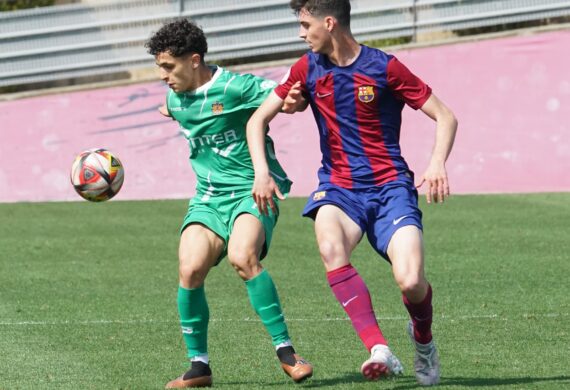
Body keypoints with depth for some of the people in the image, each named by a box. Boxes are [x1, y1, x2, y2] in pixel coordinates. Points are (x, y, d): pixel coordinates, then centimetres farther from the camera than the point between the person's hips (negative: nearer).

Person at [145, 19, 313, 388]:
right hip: (209, 196, 6)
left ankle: (286, 350, -20)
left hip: (252, 190, -6)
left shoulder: (234, 86, -13)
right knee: (190, 269, -18)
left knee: (242, 256, -32)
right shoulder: (175, 100, 8)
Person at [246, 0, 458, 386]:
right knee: (331, 248, -34)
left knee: (411, 281, -21)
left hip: (390, 185, -2)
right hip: (338, 186, 2)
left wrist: (438, 163, -19)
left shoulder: (383, 67, -6)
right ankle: (380, 351, -36)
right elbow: (259, 118, 12)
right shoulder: (308, 69, 5)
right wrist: (261, 172, -4)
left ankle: (423, 338, 17)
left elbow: (445, 117, -2)